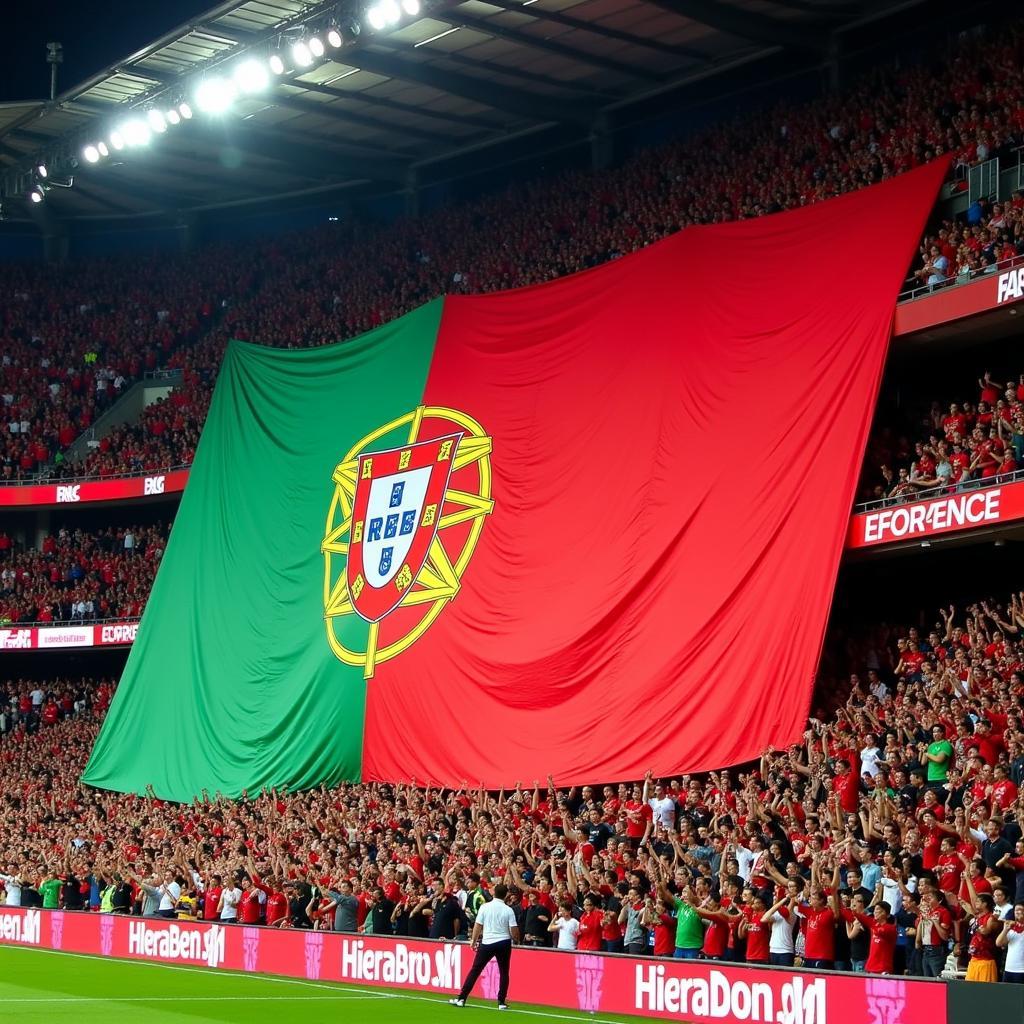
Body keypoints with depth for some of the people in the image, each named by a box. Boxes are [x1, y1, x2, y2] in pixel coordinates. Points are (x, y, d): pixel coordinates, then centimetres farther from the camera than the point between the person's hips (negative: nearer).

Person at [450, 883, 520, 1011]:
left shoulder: (484, 907, -4)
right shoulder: (509, 910, -5)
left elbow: (477, 926, -2)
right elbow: (514, 931, -6)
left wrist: (473, 940, 11)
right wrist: (516, 940, 15)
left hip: (487, 943, 0)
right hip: (504, 943, 0)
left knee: (475, 970, 7)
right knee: (503, 972, 11)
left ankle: (461, 999, 6)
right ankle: (502, 1002, 6)